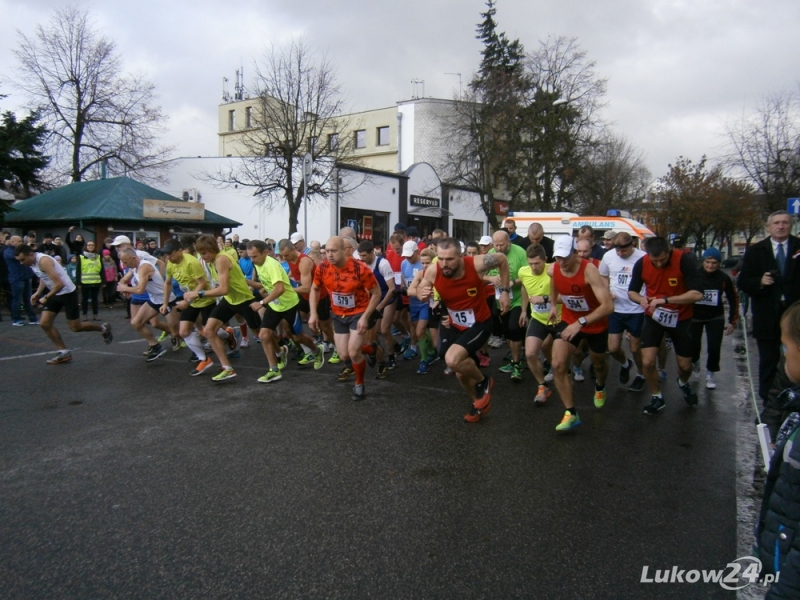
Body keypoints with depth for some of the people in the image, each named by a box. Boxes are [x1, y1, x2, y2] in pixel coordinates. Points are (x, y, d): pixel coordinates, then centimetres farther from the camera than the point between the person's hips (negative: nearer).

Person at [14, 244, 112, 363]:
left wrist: (46, 297, -21)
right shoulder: (33, 262, 0)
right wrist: (37, 293, 6)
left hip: (67, 293, -9)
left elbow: (60, 284, -31)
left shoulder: (43, 260, -27)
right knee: (44, 323, 1)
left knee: (75, 328, 0)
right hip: (56, 294, 9)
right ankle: (64, 352, 9)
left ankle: (103, 329, 24)